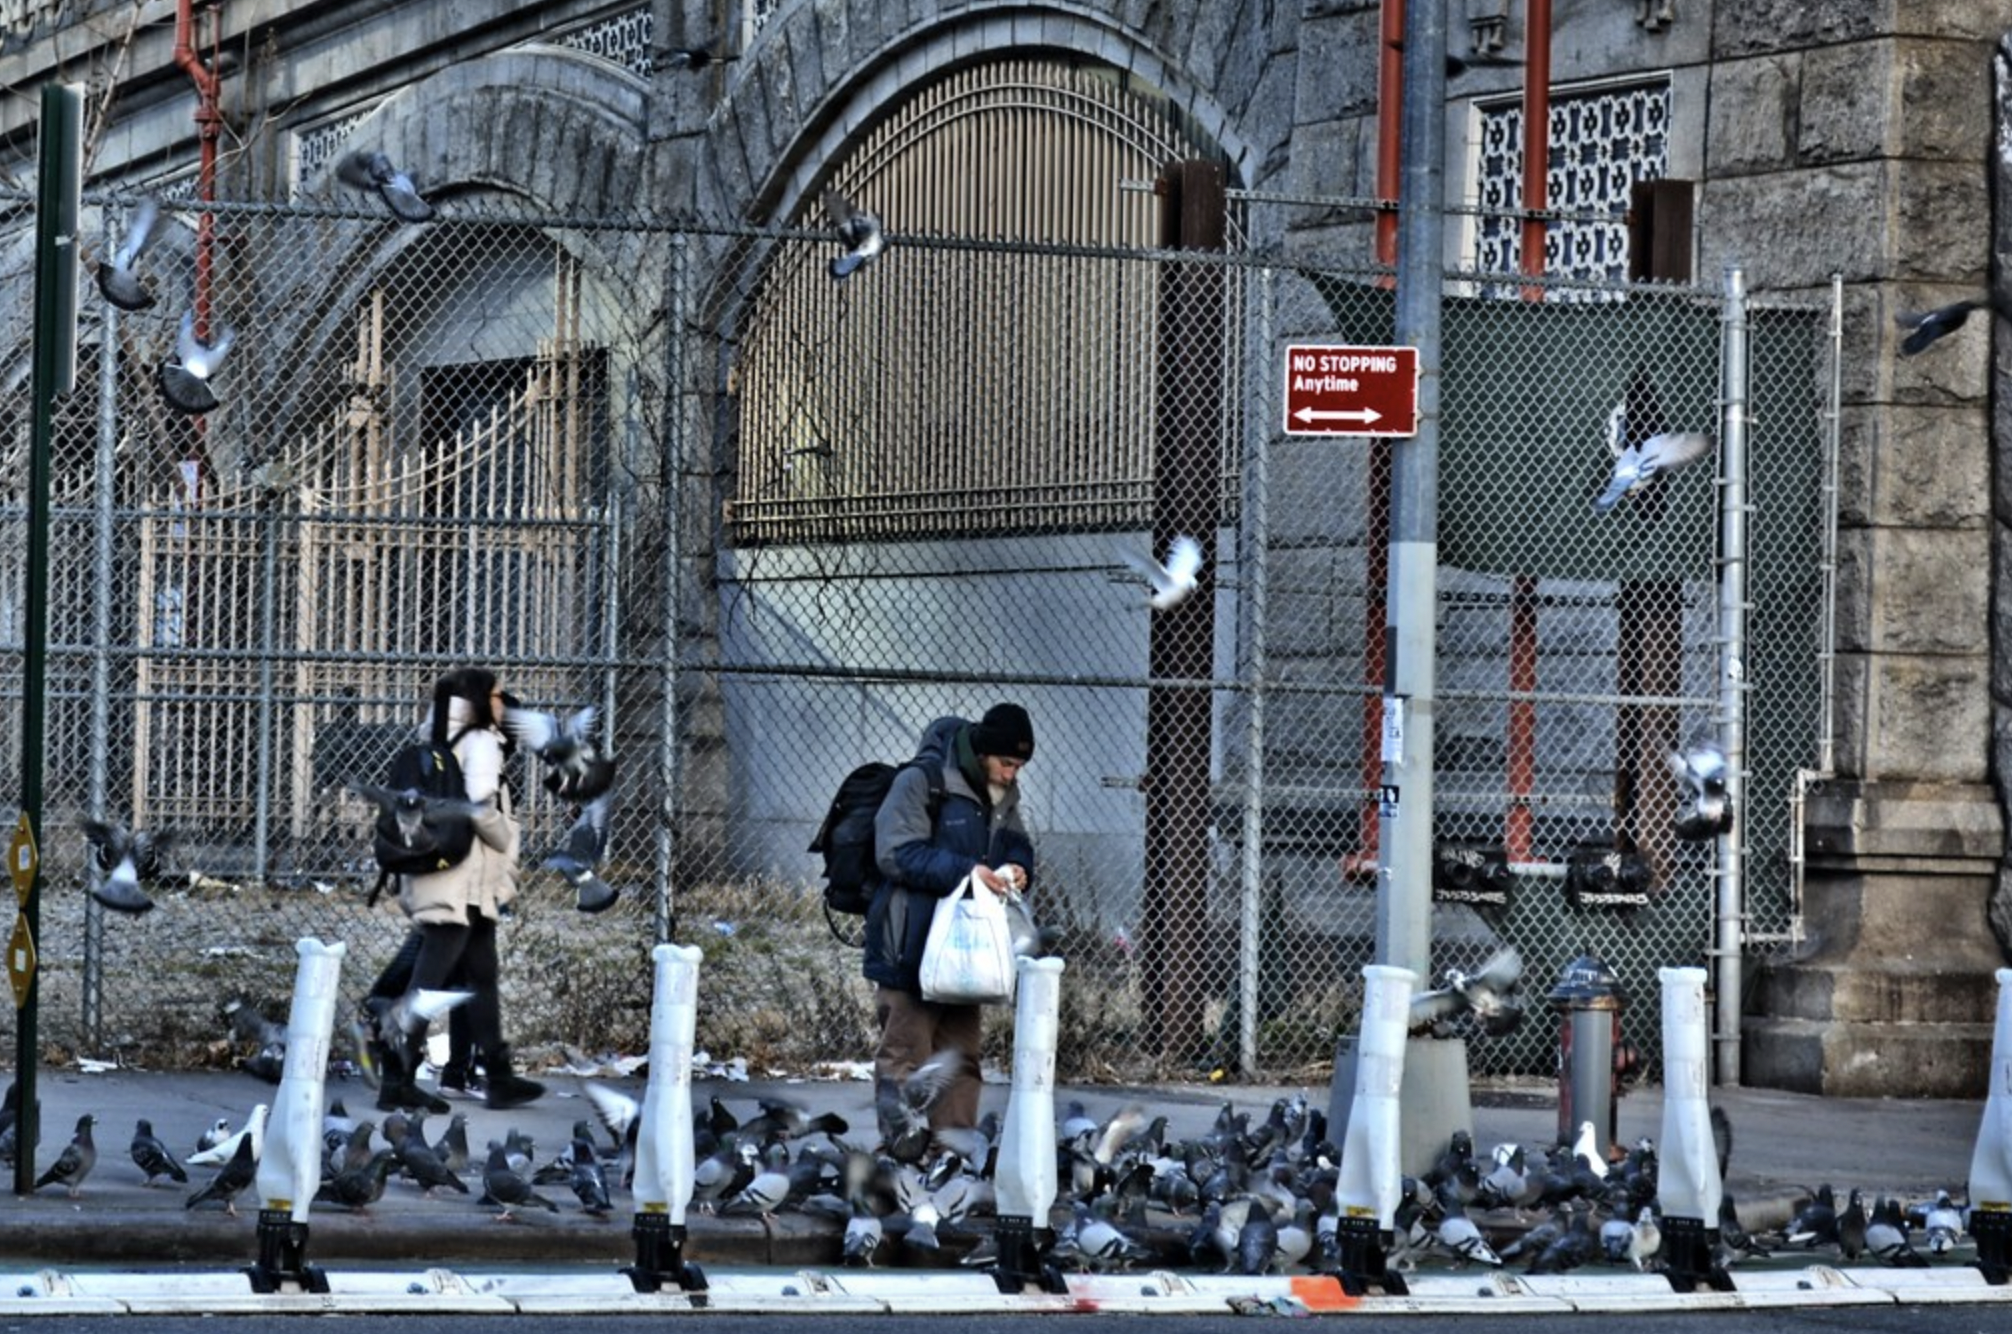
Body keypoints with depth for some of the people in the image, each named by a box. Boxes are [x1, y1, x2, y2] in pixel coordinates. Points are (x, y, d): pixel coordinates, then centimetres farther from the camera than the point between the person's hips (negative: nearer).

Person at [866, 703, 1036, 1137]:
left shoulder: (1003, 796, 12)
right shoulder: (920, 783, -13)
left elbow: (1017, 843, 24)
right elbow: (896, 853, -19)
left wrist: (1017, 868, -2)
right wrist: (965, 870, -27)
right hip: (912, 950, -8)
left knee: (961, 1057, 11)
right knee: (905, 1056, -6)